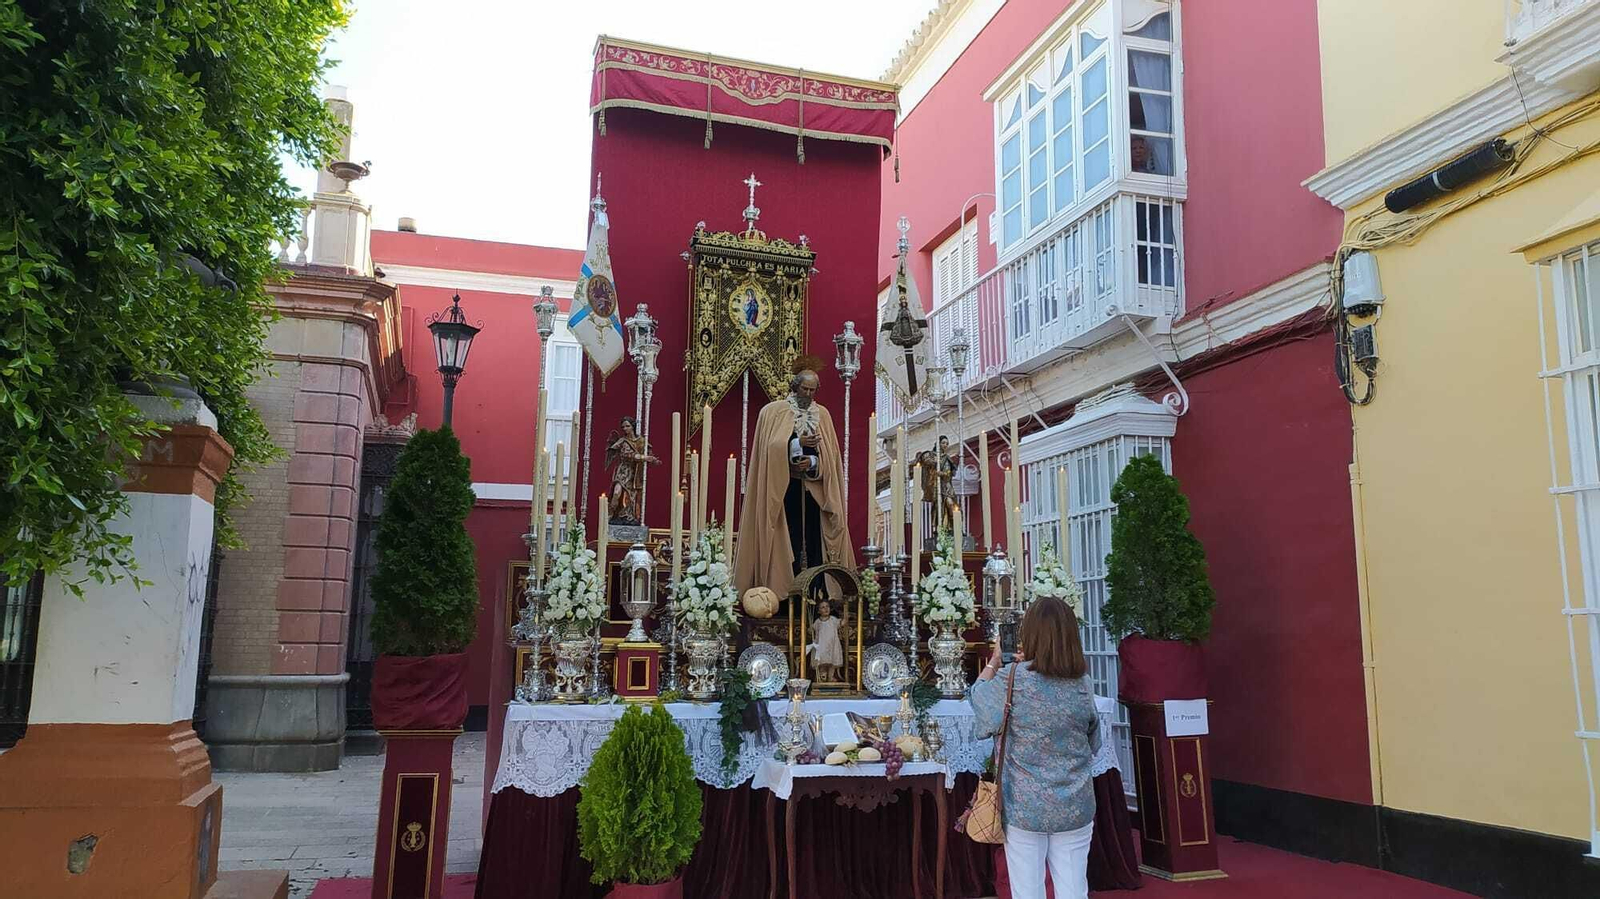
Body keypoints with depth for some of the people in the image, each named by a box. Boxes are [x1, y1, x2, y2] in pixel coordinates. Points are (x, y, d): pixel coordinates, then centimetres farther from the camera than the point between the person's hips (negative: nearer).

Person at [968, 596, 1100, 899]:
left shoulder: (1013, 679, -15)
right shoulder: (1083, 683, -3)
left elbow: (978, 697, 4)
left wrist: (993, 663, 19)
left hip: (1024, 808, -3)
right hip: (1075, 807, 3)